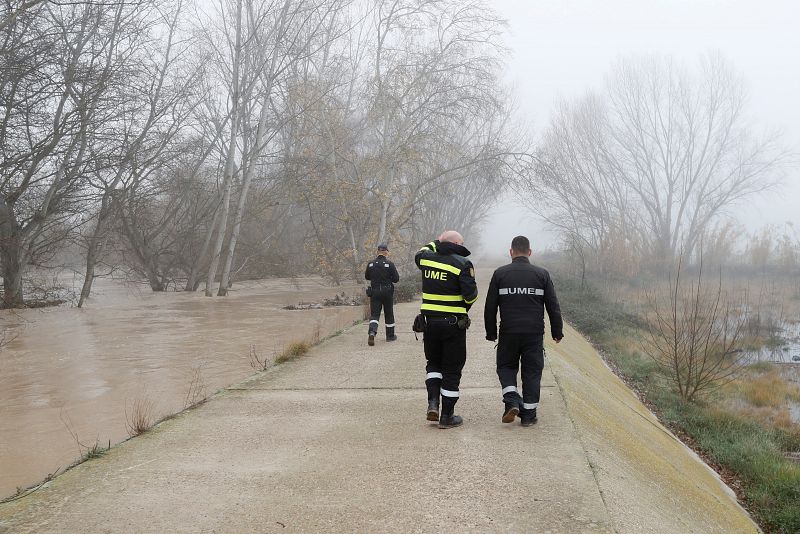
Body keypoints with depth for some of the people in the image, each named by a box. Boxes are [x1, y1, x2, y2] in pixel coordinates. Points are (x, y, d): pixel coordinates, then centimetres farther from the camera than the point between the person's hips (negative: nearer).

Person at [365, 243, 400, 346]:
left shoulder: (370, 264, -1)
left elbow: (367, 277, 12)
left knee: (374, 314, 2)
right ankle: (390, 335, 23)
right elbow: (396, 279, -8)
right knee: (389, 314, 12)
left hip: (374, 292, 2)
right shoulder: (390, 264, -10)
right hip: (387, 291, -2)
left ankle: (372, 332, -23)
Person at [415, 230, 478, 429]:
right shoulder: (462, 264, -11)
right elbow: (470, 294, -16)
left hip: (429, 321, 4)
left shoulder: (426, 258, 3)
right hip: (453, 323, -4)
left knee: (433, 363, 23)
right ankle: (447, 416, 12)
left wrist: (436, 243, 32)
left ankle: (433, 403, 5)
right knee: (452, 369, 6)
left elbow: (419, 254, 29)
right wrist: (465, 306, 4)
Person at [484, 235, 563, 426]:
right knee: (532, 371, 9)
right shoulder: (542, 274, 2)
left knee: (506, 367, 17)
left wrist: (491, 332, 11)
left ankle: (512, 400, -5)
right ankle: (528, 414, 10)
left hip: (508, 333, 0)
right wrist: (557, 331, 13)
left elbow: (490, 307, 2)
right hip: (534, 334, 0)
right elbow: (553, 307, 4)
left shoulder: (500, 274, 1)